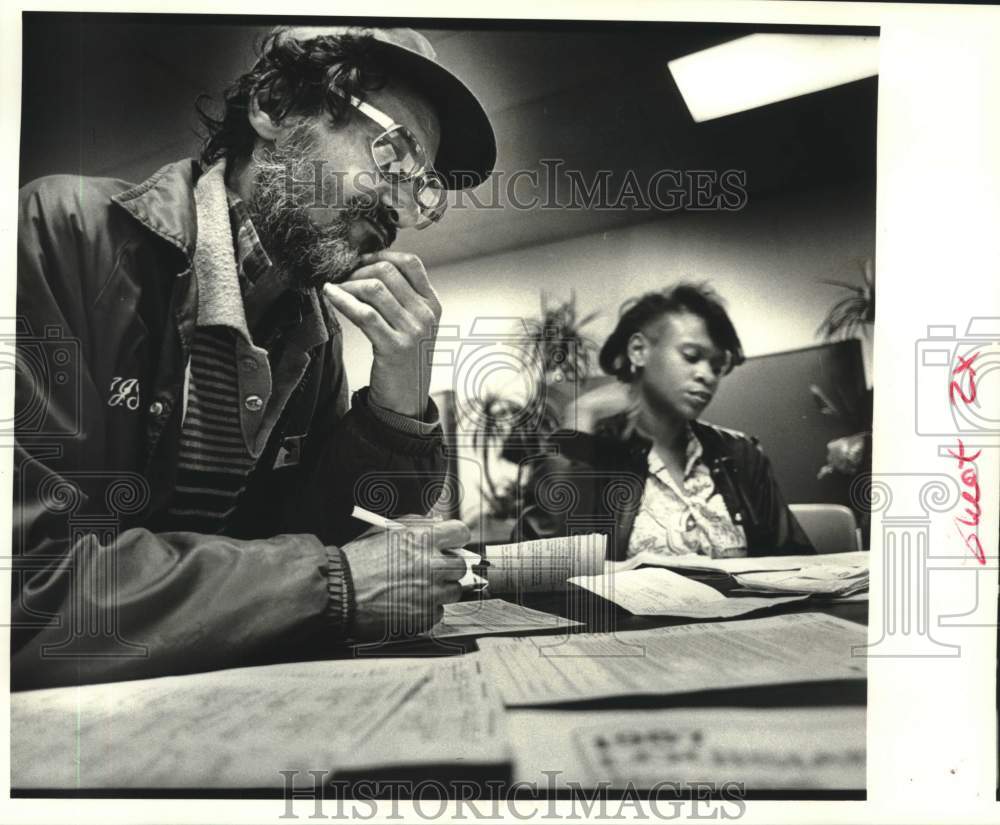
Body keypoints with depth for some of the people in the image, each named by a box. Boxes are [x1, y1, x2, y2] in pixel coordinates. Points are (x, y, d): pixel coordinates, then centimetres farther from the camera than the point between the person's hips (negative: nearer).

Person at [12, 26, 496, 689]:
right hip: (54, 706, -4)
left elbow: (316, 536, 3)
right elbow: (28, 574, -24)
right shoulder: (64, 234, -15)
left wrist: (401, 403, -12)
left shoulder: (314, 326, 4)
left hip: (222, 698, 5)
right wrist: (336, 582, -22)